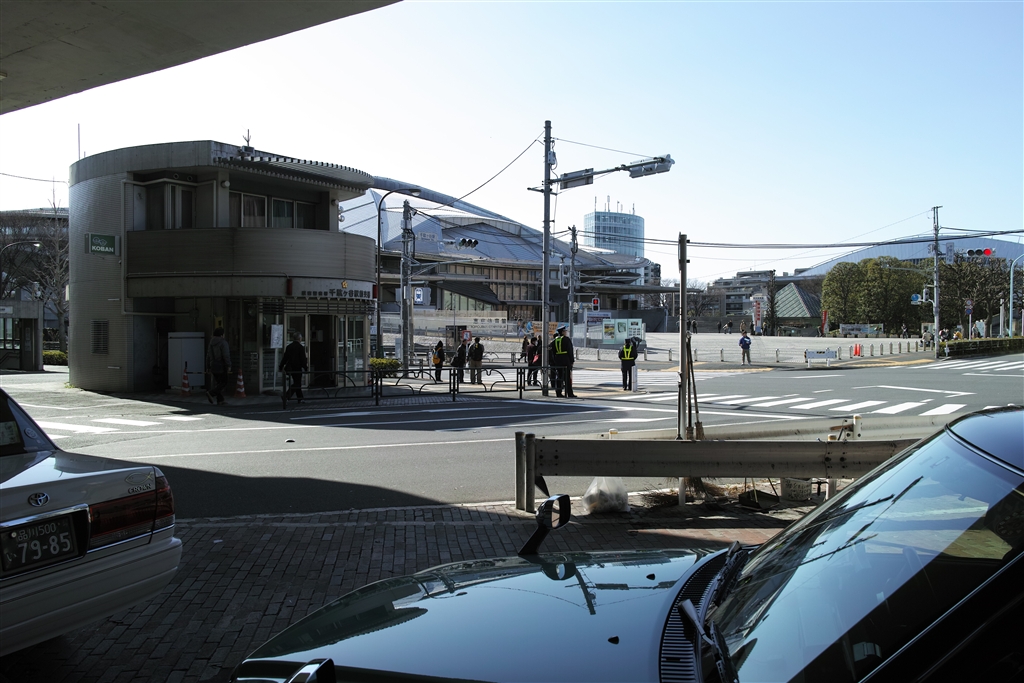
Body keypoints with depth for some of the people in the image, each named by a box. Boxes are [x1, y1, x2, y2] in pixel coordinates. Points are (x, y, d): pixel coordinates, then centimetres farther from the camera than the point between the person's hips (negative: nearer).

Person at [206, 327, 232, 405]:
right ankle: (211, 393, -18)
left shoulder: (211, 343, 10)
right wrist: (229, 366, -20)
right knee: (224, 383, -1)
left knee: (219, 383, 13)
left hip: (213, 366, 8)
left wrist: (209, 368, 16)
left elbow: (208, 356, 11)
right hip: (221, 366, -8)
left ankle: (220, 400, 9)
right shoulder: (223, 342, -12)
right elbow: (226, 355, -20)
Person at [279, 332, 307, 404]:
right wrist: (306, 367, -1)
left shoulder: (289, 346, 6)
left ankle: (300, 399, 20)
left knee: (297, 383, 15)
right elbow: (303, 359, -11)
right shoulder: (301, 347, -11)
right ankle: (286, 396, -14)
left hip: (289, 368, 7)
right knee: (297, 384, 0)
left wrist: (281, 367, 15)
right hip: (297, 368, -7)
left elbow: (285, 357, 9)